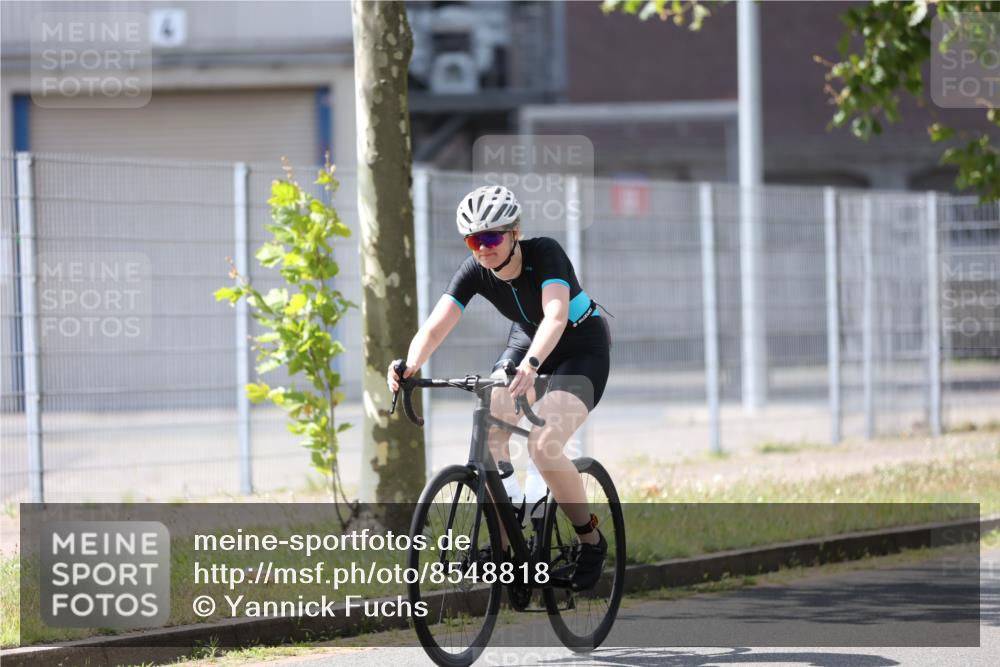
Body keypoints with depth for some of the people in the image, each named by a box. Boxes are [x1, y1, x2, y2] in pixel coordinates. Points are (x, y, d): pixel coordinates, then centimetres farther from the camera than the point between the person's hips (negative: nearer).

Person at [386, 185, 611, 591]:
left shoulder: (545, 254, -30)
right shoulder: (474, 272, -17)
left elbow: (555, 316, -46)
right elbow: (435, 327, -28)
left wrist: (531, 364, -64)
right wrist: (410, 366, -48)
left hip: (582, 348, -6)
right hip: (525, 342, 6)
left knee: (543, 445, -25)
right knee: (486, 436, -15)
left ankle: (590, 539, -5)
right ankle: (502, 544, -2)